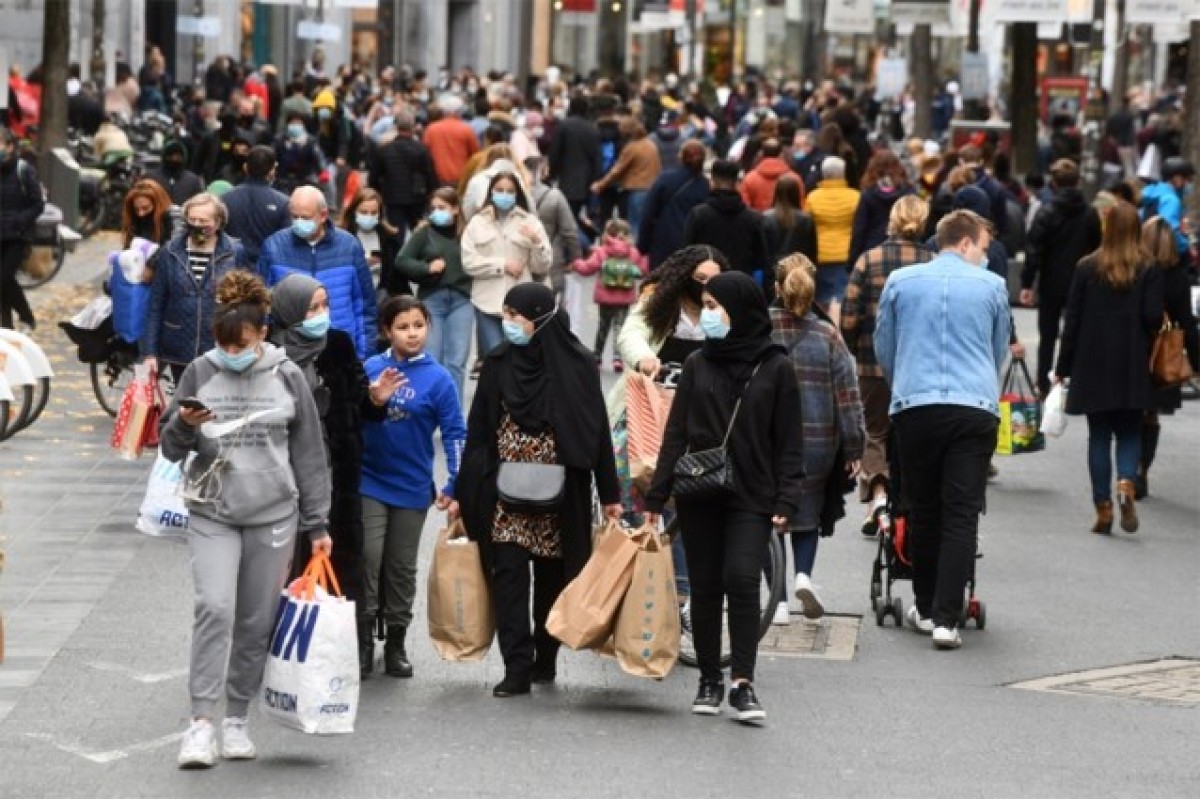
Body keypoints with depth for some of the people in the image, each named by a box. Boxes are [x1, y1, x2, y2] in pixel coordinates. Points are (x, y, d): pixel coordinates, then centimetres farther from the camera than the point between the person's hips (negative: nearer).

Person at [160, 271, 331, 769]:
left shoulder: (286, 377, 0)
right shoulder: (201, 373, -1)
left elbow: (309, 456, 6)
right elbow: (171, 449, 3)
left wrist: (317, 525, 5)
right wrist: (184, 425, -20)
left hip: (272, 516, 1)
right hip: (211, 514, -1)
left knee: (257, 622, 5)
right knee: (214, 608, -17)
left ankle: (237, 721, 18)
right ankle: (201, 722, -15)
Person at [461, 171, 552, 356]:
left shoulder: (529, 222, 7)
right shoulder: (477, 223, 8)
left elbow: (542, 267, 4)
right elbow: (468, 262, -1)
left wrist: (536, 241, -13)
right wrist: (503, 265, -8)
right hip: (487, 303, 0)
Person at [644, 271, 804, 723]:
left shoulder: (776, 368, 1)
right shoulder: (698, 364, 8)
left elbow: (789, 443, 1)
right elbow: (676, 433, 8)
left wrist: (786, 500, -8)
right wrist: (657, 495, 3)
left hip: (751, 498, -3)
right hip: (698, 495, 3)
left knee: (742, 579, -15)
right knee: (705, 587, 5)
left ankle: (743, 683, -13)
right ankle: (709, 681, 15)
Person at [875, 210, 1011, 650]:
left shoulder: (900, 282, 8)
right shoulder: (991, 287, 7)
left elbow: (883, 349, 18)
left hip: (914, 406, 1)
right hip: (974, 407, -1)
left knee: (923, 511, 13)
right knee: (962, 515, -3)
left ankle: (926, 609, 20)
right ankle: (946, 618, -10)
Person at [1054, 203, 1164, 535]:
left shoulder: (1087, 267, -3)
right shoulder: (1149, 270, -5)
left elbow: (1072, 320, -2)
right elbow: (1153, 317, -11)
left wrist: (1063, 368, 4)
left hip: (1093, 364, 0)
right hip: (1132, 367, 0)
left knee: (1099, 434, 8)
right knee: (1130, 432, 10)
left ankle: (1103, 508, 6)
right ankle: (1126, 483, -18)